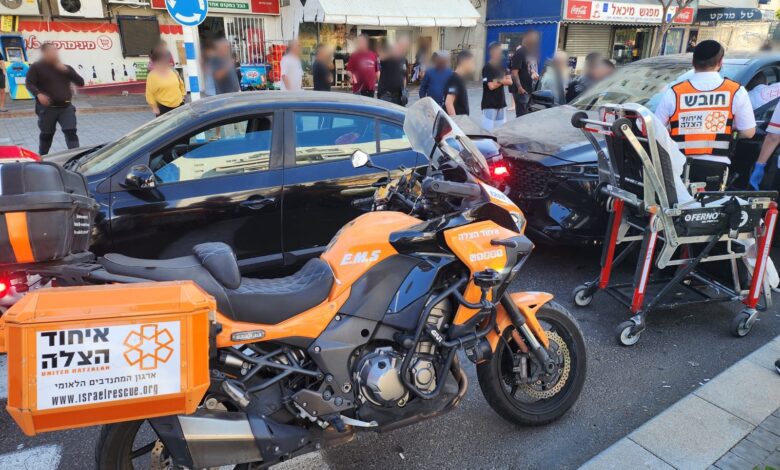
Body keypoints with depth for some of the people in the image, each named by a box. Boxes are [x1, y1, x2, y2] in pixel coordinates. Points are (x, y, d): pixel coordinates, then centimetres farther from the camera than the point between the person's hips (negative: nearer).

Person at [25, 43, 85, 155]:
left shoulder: (65, 68, 13)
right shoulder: (36, 67, 1)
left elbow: (80, 82, 5)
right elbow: (29, 83, -7)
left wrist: (66, 70, -7)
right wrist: (38, 94, -27)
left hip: (66, 107, 2)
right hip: (47, 107, -2)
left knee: (71, 132, -11)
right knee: (47, 134, 9)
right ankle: (41, 158, 27)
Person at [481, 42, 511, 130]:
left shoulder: (502, 66, 10)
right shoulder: (487, 68, -11)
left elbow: (510, 81, 3)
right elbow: (491, 86, -19)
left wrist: (499, 80, -14)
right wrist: (503, 81, -3)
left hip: (501, 103, 7)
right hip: (489, 104, -7)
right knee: (488, 129, -7)